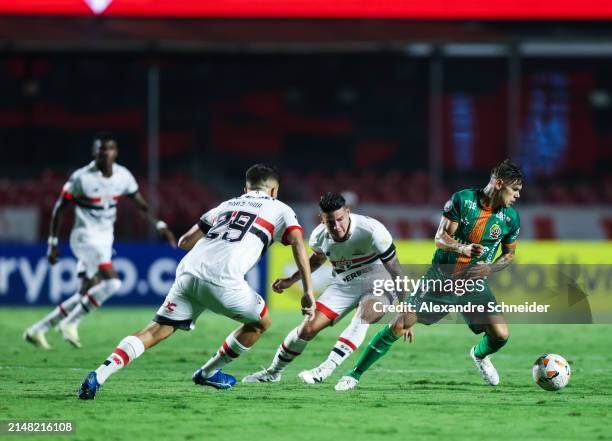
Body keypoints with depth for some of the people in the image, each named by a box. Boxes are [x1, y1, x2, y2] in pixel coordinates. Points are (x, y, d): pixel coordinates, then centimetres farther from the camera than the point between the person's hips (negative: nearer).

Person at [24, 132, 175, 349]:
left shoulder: (123, 176, 1)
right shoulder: (81, 178, -15)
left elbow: (141, 204, 13)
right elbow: (59, 207, -6)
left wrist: (160, 225, 1)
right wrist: (52, 243, -6)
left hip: (105, 241, 7)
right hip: (85, 238, -7)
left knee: (86, 295, 8)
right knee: (112, 282, -24)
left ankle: (37, 330, 19)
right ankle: (71, 323, -13)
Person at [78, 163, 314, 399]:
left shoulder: (227, 205, 31)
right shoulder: (280, 209, 20)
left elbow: (184, 242, 29)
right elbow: (299, 246, 4)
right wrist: (308, 292, 4)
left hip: (189, 271, 4)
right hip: (222, 280, -4)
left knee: (156, 330, 5)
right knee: (261, 323, 22)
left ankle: (99, 375, -11)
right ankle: (208, 373, 29)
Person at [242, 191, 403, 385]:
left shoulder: (371, 231, -29)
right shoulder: (319, 237, -13)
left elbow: (395, 271, -21)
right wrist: (291, 280, 8)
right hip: (344, 285, 4)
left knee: (364, 315, -36)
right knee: (308, 328, -2)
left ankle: (327, 368, -38)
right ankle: (272, 373, 19)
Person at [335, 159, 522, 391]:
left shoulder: (511, 218, -4)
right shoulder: (462, 199, -12)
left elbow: (509, 254, 11)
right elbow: (440, 238, -12)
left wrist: (490, 268, -10)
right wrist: (463, 248, -32)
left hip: (473, 285, 2)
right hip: (440, 277, -2)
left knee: (500, 335, -15)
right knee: (399, 326, -11)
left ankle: (480, 355, 23)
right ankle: (355, 374, 2)